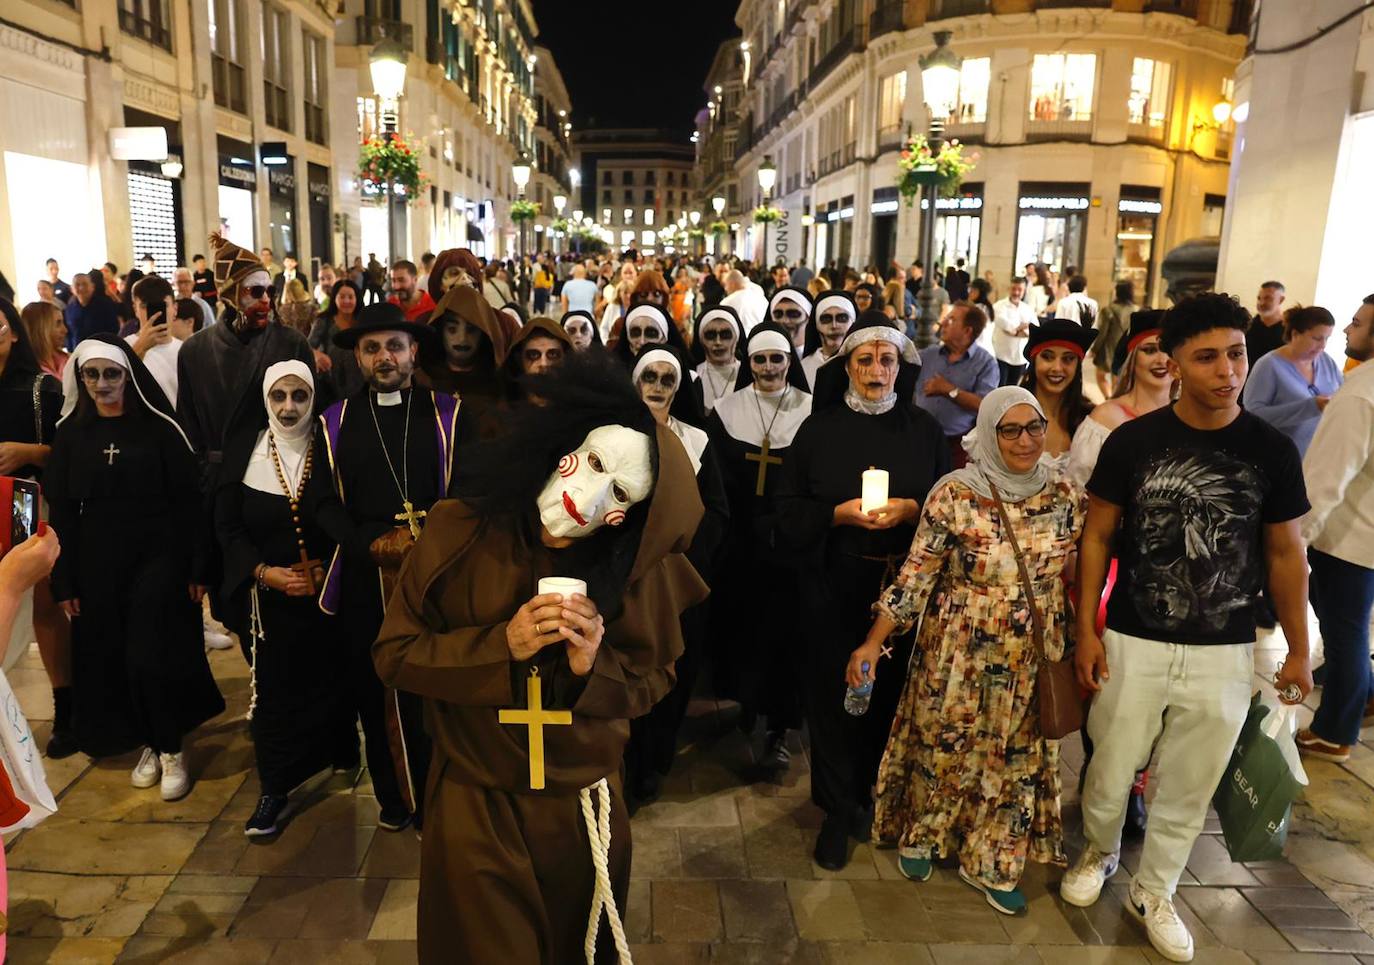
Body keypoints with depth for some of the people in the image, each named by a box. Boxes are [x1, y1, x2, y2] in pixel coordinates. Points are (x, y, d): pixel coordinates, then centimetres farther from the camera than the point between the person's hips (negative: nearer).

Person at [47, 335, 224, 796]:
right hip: (98, 565, 4)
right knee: (113, 661, 9)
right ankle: (149, 745, 27)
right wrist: (65, 581, 1)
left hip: (158, 559, -3)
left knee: (152, 658, -8)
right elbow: (61, 511, 5)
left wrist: (198, 567, -9)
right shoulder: (71, 434, 5)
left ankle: (172, 750, 11)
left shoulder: (159, 428, -4)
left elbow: (188, 501, -5)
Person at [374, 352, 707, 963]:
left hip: (585, 806, 1)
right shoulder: (462, 530, -17)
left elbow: (653, 680, -3)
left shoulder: (640, 564, -14)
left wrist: (595, 667, -24)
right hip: (474, 805, -1)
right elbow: (395, 654, -10)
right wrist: (500, 645, -24)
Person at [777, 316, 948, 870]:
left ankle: (867, 795, 29)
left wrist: (912, 509, -13)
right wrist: (840, 514, -16)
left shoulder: (923, 430, 6)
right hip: (833, 584, -1)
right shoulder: (819, 428, 2)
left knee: (889, 691, 6)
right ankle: (837, 811, 19)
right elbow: (789, 511, -1)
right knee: (832, 693, 3)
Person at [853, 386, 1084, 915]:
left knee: (1017, 759, 15)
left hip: (1031, 662, 4)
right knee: (943, 749, 13)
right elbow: (915, 575, -14)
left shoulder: (1065, 496, -3)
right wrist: (872, 644, -18)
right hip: (959, 657, -3)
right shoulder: (955, 495, -15)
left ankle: (989, 864, 35)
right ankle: (922, 836, 40)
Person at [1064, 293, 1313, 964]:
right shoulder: (1132, 441, -8)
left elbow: (1285, 554, 4)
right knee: (1110, 772, 11)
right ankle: (1100, 852, 42)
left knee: (1189, 787, 15)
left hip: (1224, 654, 1)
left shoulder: (1272, 450, -5)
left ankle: (1153, 893, 38)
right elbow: (1097, 536, -2)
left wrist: (1298, 650, 5)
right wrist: (1086, 629, -5)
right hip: (1134, 643, -1)